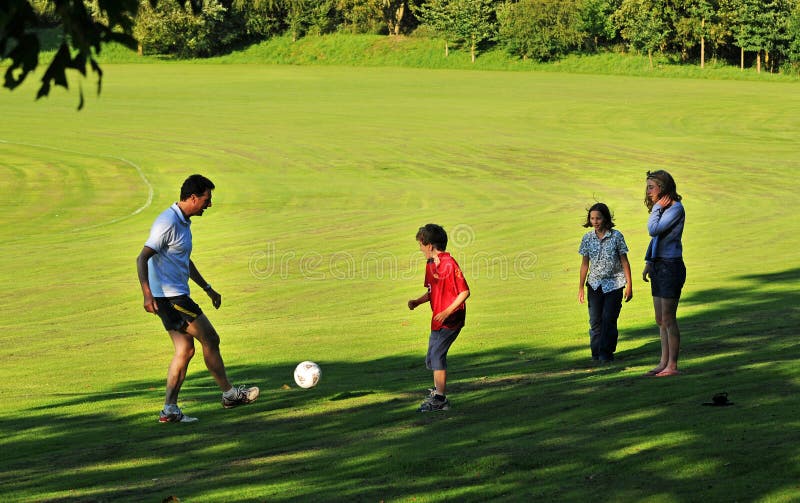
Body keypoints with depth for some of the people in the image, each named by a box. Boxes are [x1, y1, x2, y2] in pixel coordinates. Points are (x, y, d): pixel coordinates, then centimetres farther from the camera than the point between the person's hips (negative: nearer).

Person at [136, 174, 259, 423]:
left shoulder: (183, 222, 15)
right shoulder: (168, 223, -18)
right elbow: (142, 258, -23)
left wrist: (208, 288, 30)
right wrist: (147, 294, -33)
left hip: (177, 296, 10)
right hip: (169, 297, -10)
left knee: (185, 350, 7)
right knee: (210, 340, -1)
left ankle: (170, 409, 6)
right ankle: (229, 394, 13)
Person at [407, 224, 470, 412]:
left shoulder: (450, 264, -17)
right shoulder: (430, 264, 11)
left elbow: (464, 292, -16)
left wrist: (447, 312, -21)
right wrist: (417, 301, 3)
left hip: (451, 319, -9)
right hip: (438, 319, 9)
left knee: (437, 354, -15)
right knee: (431, 358, 17)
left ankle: (440, 399, -13)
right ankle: (438, 389, 37)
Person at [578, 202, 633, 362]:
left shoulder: (616, 236, -6)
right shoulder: (587, 238, 2)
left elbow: (624, 262, -1)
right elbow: (585, 264, 10)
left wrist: (629, 285, -3)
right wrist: (581, 287, 10)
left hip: (614, 284, -3)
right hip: (595, 284, 3)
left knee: (609, 319, -8)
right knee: (595, 319, 1)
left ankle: (606, 352, 2)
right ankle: (596, 352, 12)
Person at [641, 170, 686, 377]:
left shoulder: (675, 208, -14)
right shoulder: (661, 208, 14)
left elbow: (653, 230, -22)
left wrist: (657, 207, -11)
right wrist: (649, 263, 15)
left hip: (671, 267, -9)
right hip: (658, 267, 9)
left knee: (668, 319, -5)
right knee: (660, 320, 12)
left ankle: (672, 366, -1)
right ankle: (664, 362, 18)